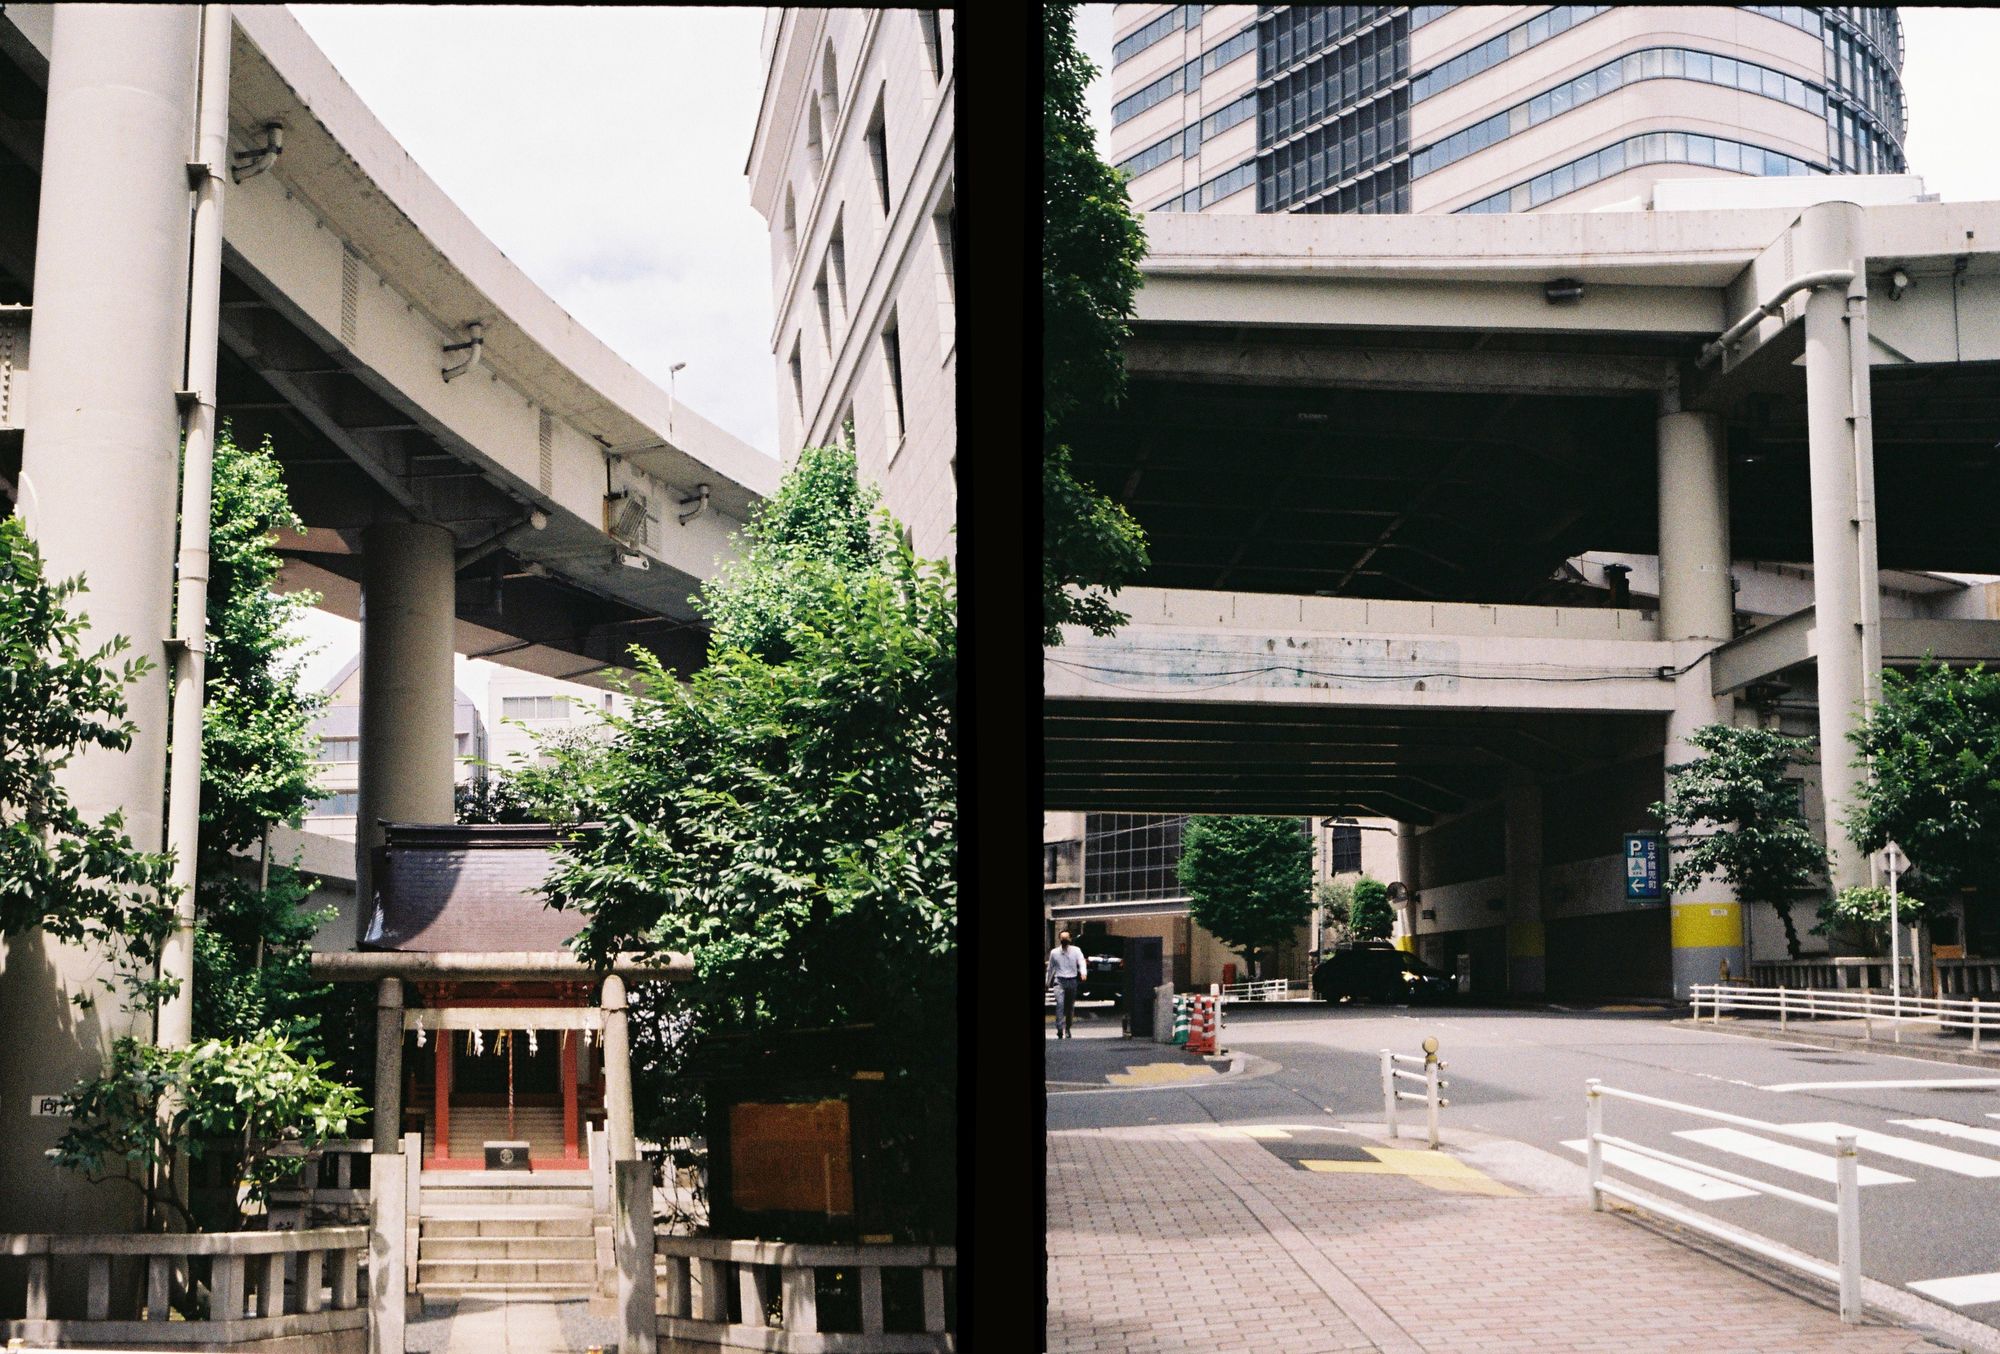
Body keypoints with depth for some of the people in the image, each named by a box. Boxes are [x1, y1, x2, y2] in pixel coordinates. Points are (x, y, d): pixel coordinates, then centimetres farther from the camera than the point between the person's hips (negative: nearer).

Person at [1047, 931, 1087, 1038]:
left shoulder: (1076, 951, 4)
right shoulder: (1054, 952, 8)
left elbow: (1081, 962, -10)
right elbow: (1050, 968, 18)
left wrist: (1083, 972, -29)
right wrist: (1047, 982, 22)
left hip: (1072, 982, 1)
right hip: (1059, 981, -1)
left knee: (1070, 1008, 8)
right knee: (1060, 1004, -21)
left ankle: (1067, 1029, 24)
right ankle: (1060, 1029, -29)